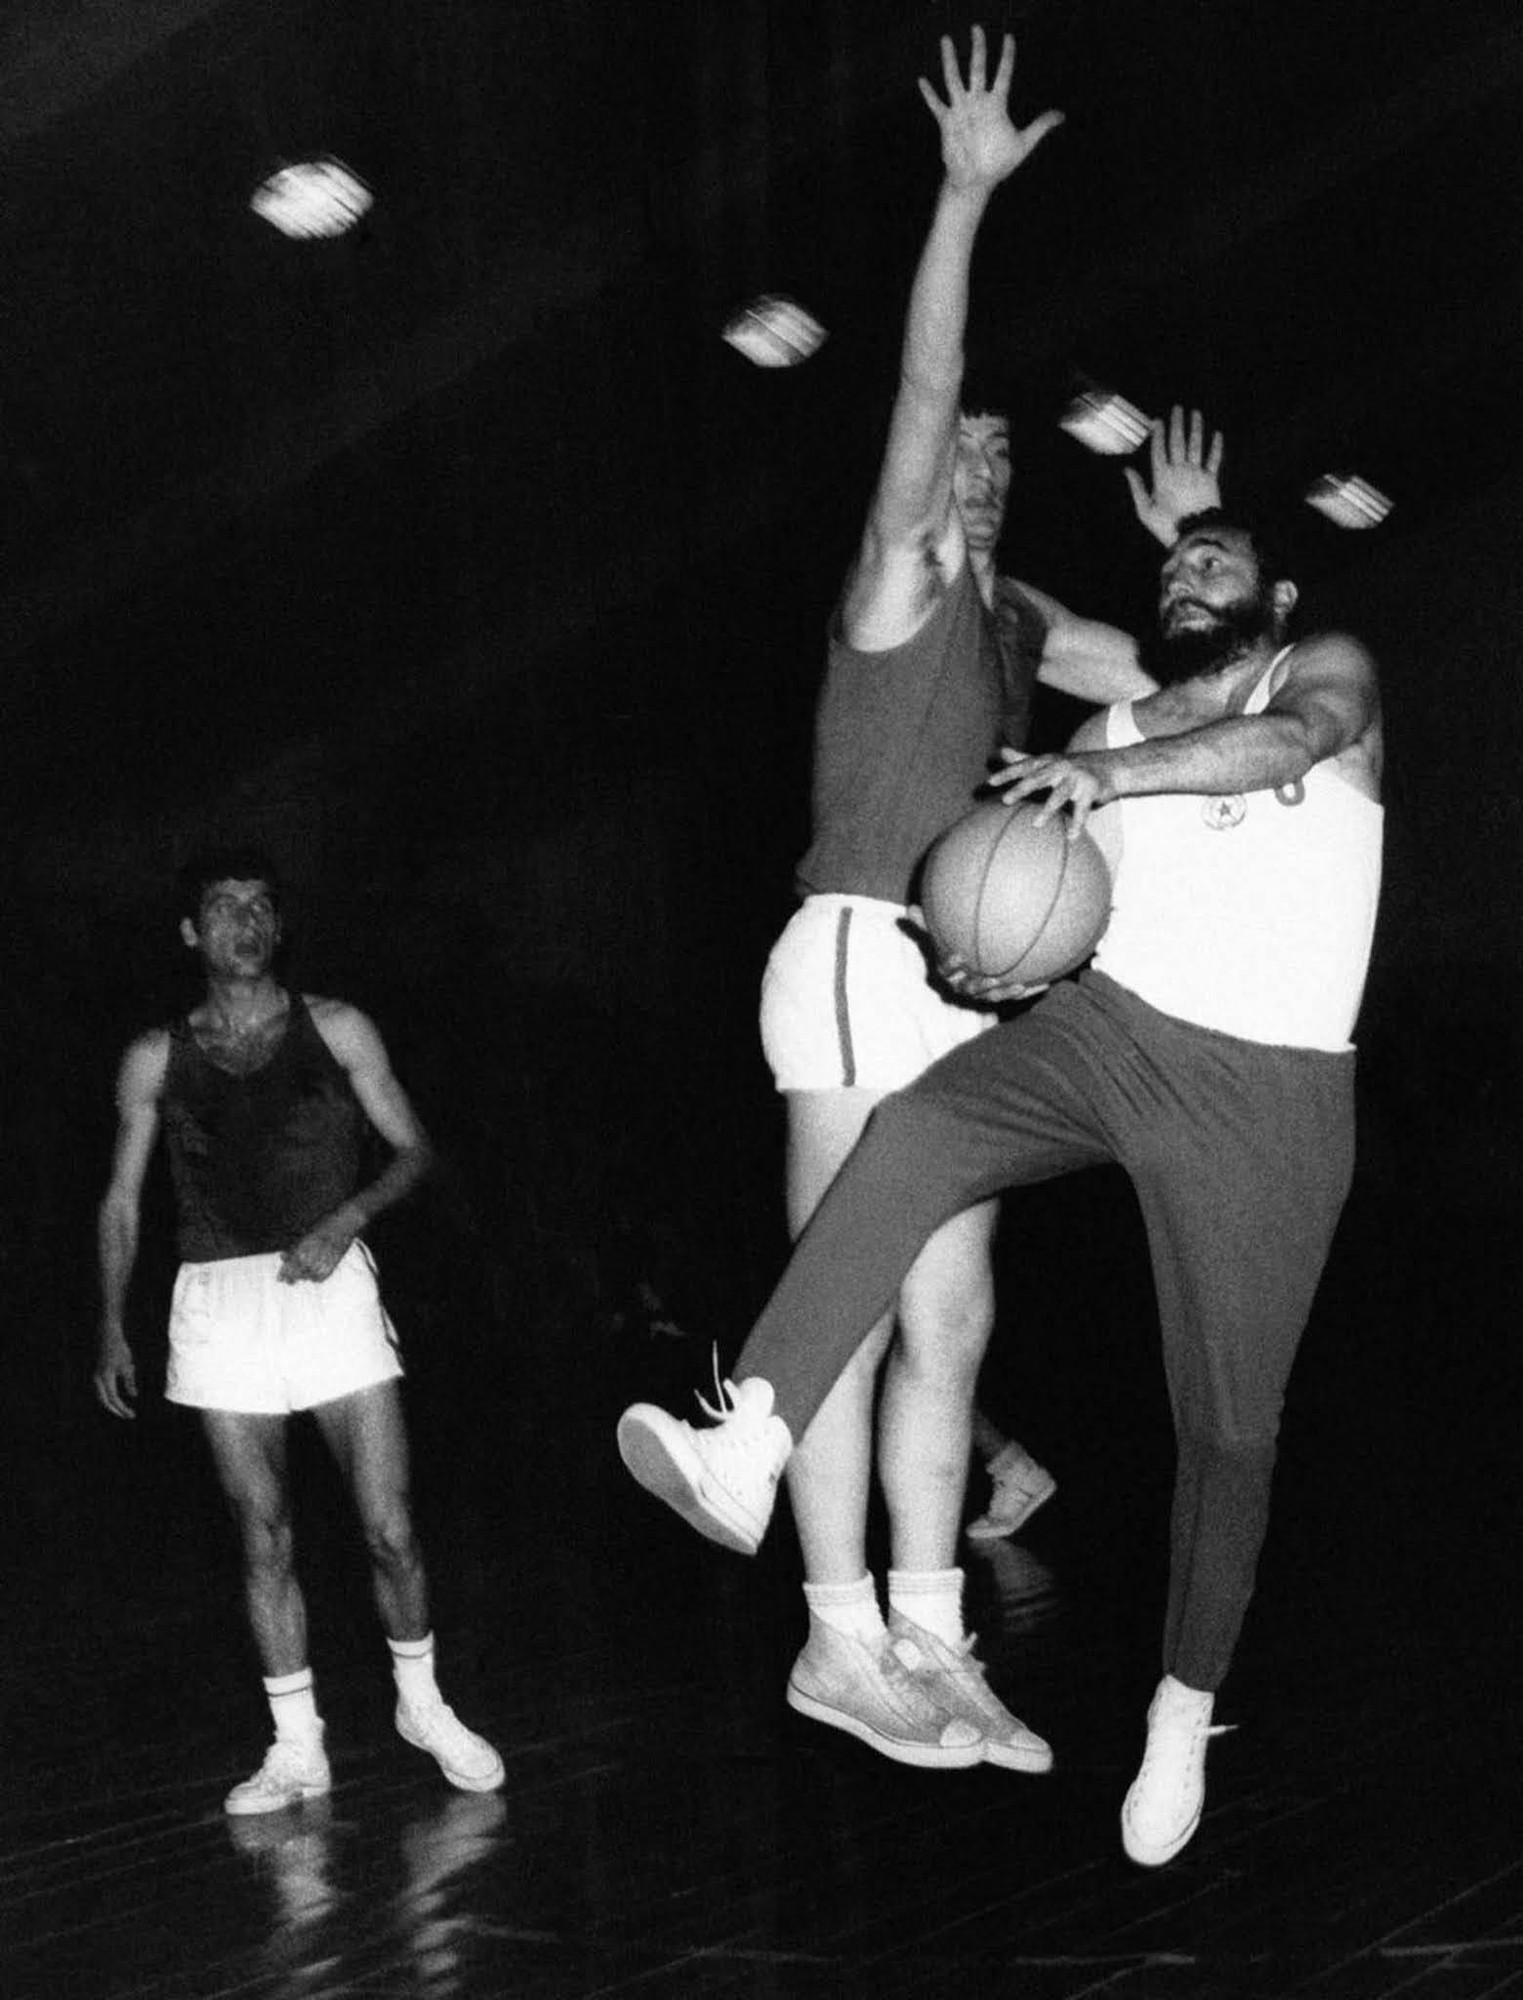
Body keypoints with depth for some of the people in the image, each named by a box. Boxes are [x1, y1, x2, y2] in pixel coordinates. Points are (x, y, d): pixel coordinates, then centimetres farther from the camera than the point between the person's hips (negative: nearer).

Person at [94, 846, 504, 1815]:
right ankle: (297, 1749, 13)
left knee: (391, 1527, -5)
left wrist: (347, 1218, -11)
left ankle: (422, 1702, 19)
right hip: (218, 1301, 1)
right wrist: (113, 1325, 5)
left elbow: (414, 1149, 7)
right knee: (265, 1541, 3)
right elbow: (123, 1199, 14)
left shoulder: (336, 1030, 6)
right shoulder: (157, 1060, 9)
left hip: (330, 1285, -1)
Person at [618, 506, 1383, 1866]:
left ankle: (1185, 1713, 21)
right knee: (911, 1136, -28)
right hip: (1104, 1025, 3)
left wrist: (1118, 771, -33)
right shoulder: (1117, 729, 19)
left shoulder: (1329, 671, 6)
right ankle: (749, 1453, -40)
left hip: (1267, 1091, -3)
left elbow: (1297, 738, -18)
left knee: (1230, 1427, 1)